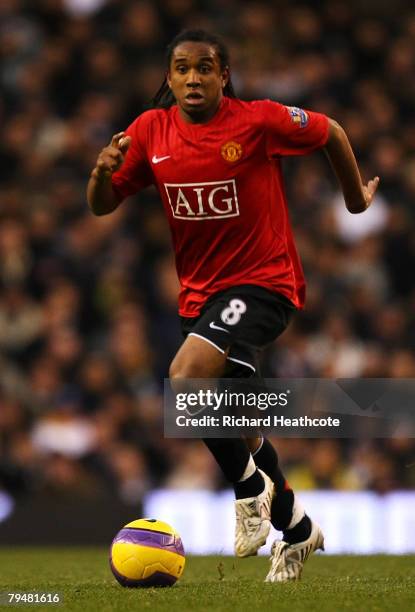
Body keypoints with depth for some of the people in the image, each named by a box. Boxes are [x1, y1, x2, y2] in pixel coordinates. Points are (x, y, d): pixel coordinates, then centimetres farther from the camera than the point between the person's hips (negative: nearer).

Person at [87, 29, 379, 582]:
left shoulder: (260, 120, -13)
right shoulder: (150, 131, -1)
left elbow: (331, 133, 4)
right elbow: (102, 207, 2)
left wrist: (356, 198, 15)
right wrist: (102, 173, -20)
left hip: (262, 281, -6)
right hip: (200, 290, 6)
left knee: (185, 380, -29)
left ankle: (250, 487, -6)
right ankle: (296, 529, 38)